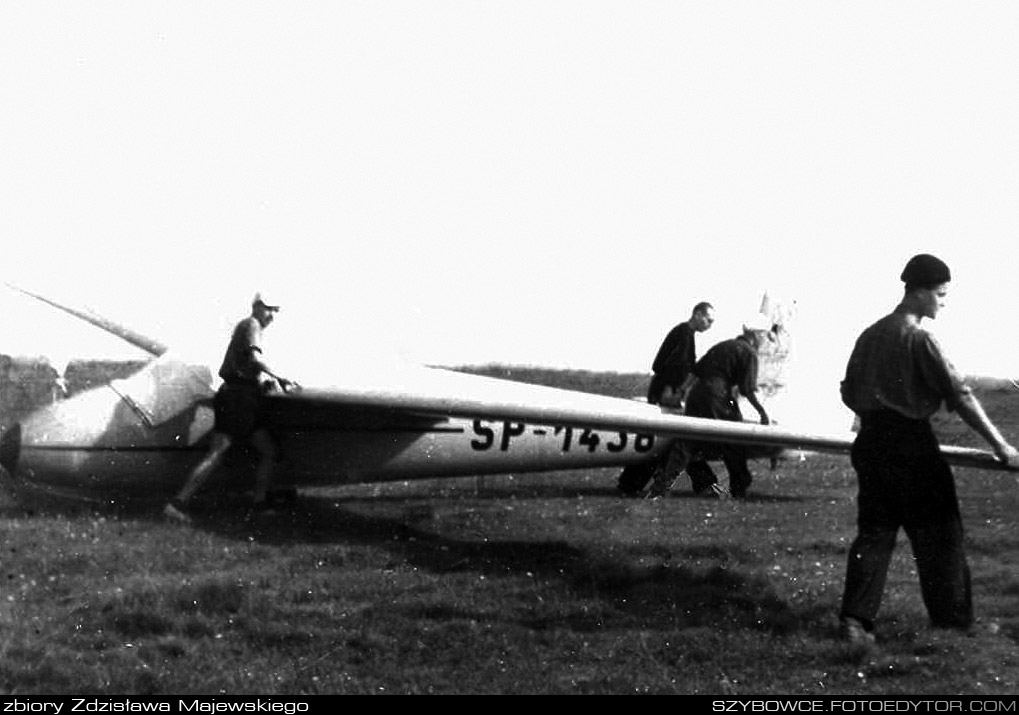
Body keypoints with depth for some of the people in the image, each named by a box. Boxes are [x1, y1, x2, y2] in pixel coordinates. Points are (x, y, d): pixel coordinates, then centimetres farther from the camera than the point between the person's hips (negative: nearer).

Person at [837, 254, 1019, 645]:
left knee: (873, 531, 9)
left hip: (871, 442, 7)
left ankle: (855, 618, 2)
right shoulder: (917, 339, -13)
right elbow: (959, 395, -15)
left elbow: (849, 393, 14)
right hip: (911, 444, -6)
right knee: (938, 533, 5)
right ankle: (953, 621, 13)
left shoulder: (870, 335, 9)